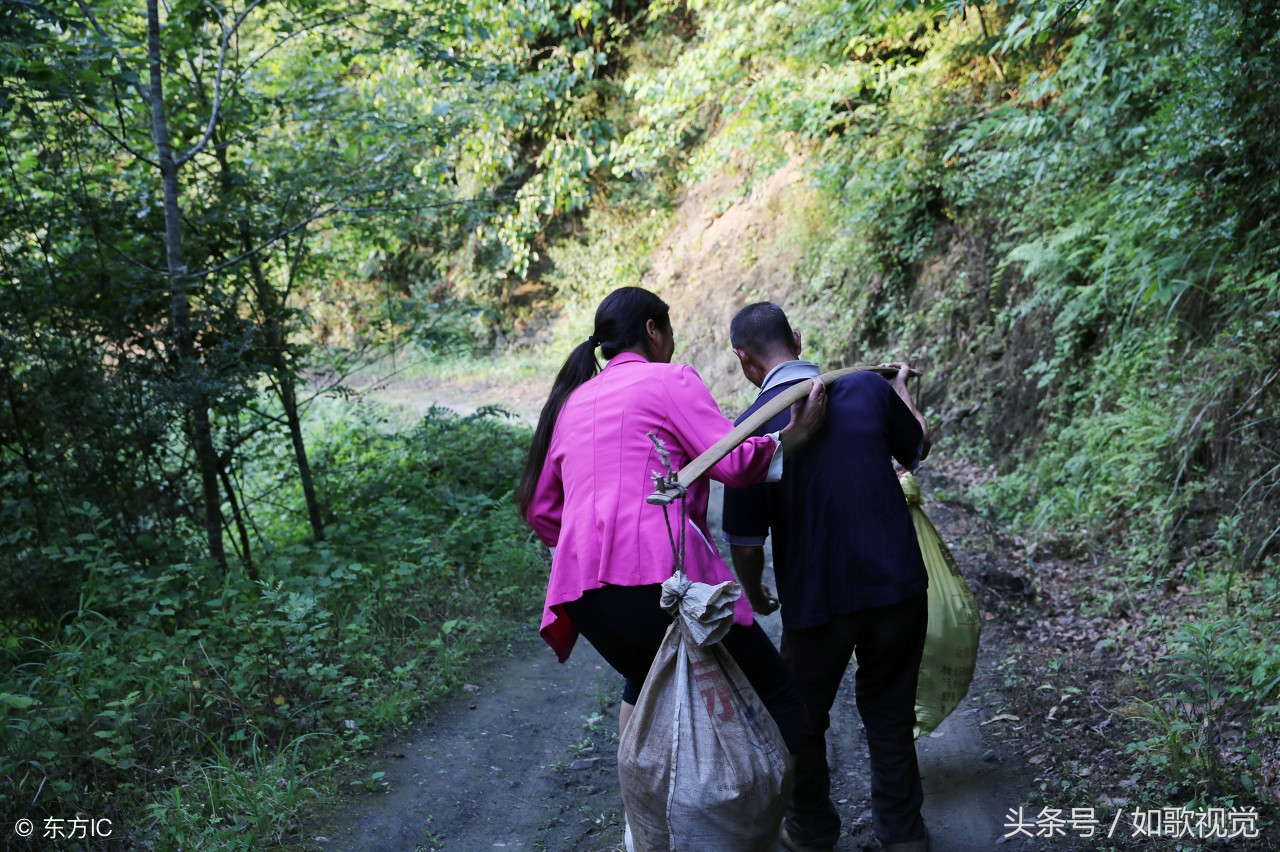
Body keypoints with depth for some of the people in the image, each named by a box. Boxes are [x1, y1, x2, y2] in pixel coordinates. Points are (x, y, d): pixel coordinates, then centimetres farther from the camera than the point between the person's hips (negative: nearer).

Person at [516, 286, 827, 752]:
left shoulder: (571, 400, 23)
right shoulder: (669, 380, 5)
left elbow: (540, 508, 25)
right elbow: (734, 461, -7)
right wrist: (792, 436, 4)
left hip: (581, 589, 7)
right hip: (659, 576, -7)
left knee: (644, 682, 35)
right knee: (778, 691, 5)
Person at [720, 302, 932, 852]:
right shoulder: (869, 389, -8)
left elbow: (746, 539, -10)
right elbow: (917, 450, 12)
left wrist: (753, 593, 10)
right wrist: (901, 388, 29)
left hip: (817, 604, -2)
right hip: (898, 587, 3)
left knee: (803, 719, 20)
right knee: (890, 713, 20)